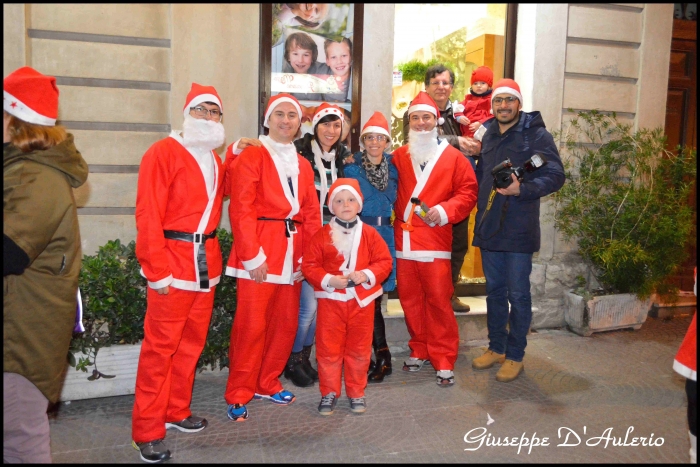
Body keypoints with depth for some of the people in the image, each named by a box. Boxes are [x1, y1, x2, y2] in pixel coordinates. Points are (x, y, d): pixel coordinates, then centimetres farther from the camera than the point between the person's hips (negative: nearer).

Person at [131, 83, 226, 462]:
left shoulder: (214, 159, 16)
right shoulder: (163, 152, -7)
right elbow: (148, 215, -13)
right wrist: (157, 271, -16)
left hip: (207, 263, 7)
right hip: (173, 261, -7)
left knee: (192, 342, 14)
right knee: (160, 346, -2)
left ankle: (176, 411, 30)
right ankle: (148, 431, 9)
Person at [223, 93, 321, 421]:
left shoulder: (302, 165, 17)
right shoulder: (252, 156, -2)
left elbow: (312, 213, 14)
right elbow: (241, 209, -11)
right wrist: (252, 256, -16)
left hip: (292, 254, 6)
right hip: (259, 254, -6)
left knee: (286, 323, 10)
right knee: (251, 325, -3)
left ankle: (267, 384, 27)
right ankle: (238, 395, 12)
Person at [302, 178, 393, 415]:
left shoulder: (369, 234, 0)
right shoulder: (322, 235, -3)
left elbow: (384, 261, -1)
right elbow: (309, 265, -4)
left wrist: (366, 275, -18)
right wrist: (328, 280, -18)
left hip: (362, 300, 1)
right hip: (331, 300, -1)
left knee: (359, 349, 10)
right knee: (328, 348, 5)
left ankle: (356, 392, 26)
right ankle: (329, 392, 22)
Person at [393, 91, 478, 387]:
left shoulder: (453, 157, 5)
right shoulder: (398, 157, 12)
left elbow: (468, 193, 1)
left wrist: (444, 211, -12)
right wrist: (395, 217, 2)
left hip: (435, 242, -3)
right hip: (403, 240, 3)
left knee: (439, 300, -4)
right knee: (409, 299, 9)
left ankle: (444, 361, 7)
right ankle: (419, 351, 25)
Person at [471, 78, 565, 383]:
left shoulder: (536, 135, -6)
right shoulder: (489, 136, 14)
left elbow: (556, 176, -14)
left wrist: (522, 189, -27)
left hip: (519, 230, -6)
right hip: (489, 227, 6)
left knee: (518, 294, 4)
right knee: (494, 291, 16)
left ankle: (515, 356, 18)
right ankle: (496, 347, 30)